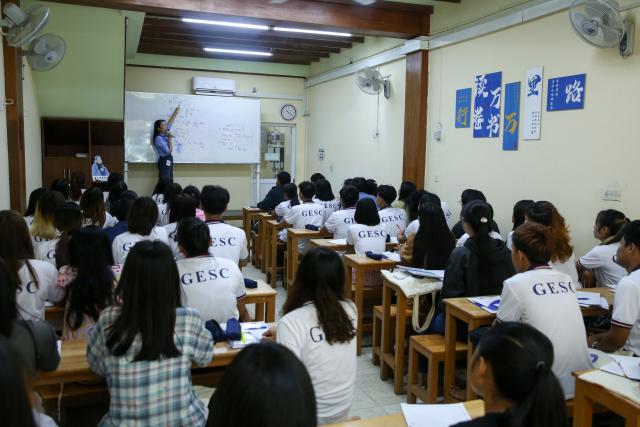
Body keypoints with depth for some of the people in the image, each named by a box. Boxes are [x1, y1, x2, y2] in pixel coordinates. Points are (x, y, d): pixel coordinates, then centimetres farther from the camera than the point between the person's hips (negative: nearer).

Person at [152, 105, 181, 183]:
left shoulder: (165, 134, 9)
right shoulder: (158, 138, -15)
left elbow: (170, 122, 19)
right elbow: (169, 151, -17)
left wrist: (176, 112, 25)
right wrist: (170, 138, -13)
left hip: (169, 160, 9)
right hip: (164, 161, -9)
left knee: (170, 182, 8)